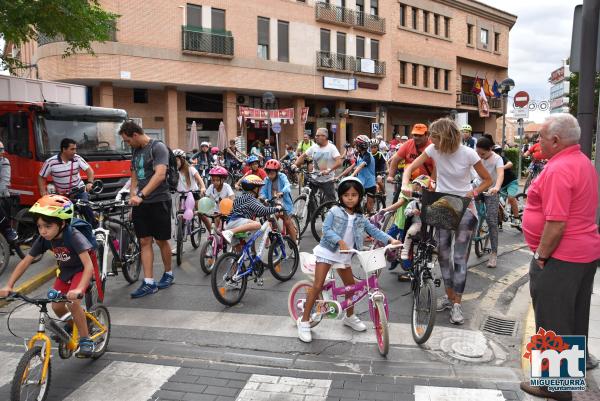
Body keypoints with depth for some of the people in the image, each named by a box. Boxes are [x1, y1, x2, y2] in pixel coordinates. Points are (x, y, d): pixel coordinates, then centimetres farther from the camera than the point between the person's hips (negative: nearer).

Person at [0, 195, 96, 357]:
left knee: (73, 303, -23)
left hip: (80, 270, -6)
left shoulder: (74, 236, -34)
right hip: (65, 271, 6)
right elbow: (25, 262, -10)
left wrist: (79, 289, -54)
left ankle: (86, 340, -7)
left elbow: (88, 265, -42)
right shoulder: (43, 239, -17)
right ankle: (70, 325, 29)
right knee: (57, 306, -4)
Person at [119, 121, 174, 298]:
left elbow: (160, 175, -23)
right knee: (144, 242, 3)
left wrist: (141, 195, -30)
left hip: (158, 201, -7)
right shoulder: (136, 151, 14)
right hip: (141, 203, 7)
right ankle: (149, 283, 6)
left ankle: (168, 274, 25)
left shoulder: (158, 147, -11)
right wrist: (132, 199, 13)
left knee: (161, 241, 4)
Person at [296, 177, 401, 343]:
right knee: (318, 285, -9)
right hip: (327, 252, -5)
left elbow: (374, 231, 0)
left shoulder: (360, 218, 5)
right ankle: (304, 321, 0)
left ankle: (349, 317, 37)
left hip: (344, 256, 5)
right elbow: (326, 229, -18)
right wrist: (340, 241, -32)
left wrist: (391, 239, -15)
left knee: (351, 285, 14)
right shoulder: (334, 211, -8)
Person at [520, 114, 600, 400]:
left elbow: (556, 223, -27)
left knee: (552, 322, 3)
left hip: (560, 258, -10)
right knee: (575, 314, 25)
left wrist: (541, 256, -16)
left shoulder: (558, 169, -23)